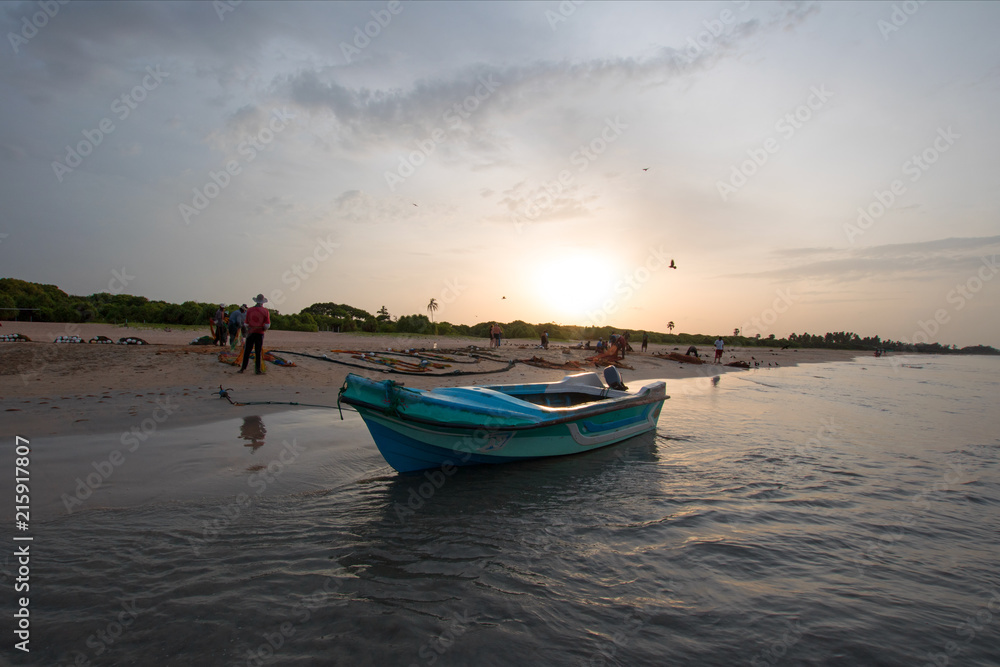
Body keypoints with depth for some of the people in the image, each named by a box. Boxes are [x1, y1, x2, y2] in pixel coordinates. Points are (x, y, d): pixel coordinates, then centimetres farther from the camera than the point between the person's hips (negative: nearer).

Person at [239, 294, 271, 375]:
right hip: (260, 334, -1)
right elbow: (267, 325, -7)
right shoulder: (265, 311, -5)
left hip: (250, 334, 1)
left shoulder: (249, 310, 0)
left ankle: (243, 368, 12)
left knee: (247, 351, 8)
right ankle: (258, 369, 5)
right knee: (258, 352, 3)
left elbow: (246, 324, 5)